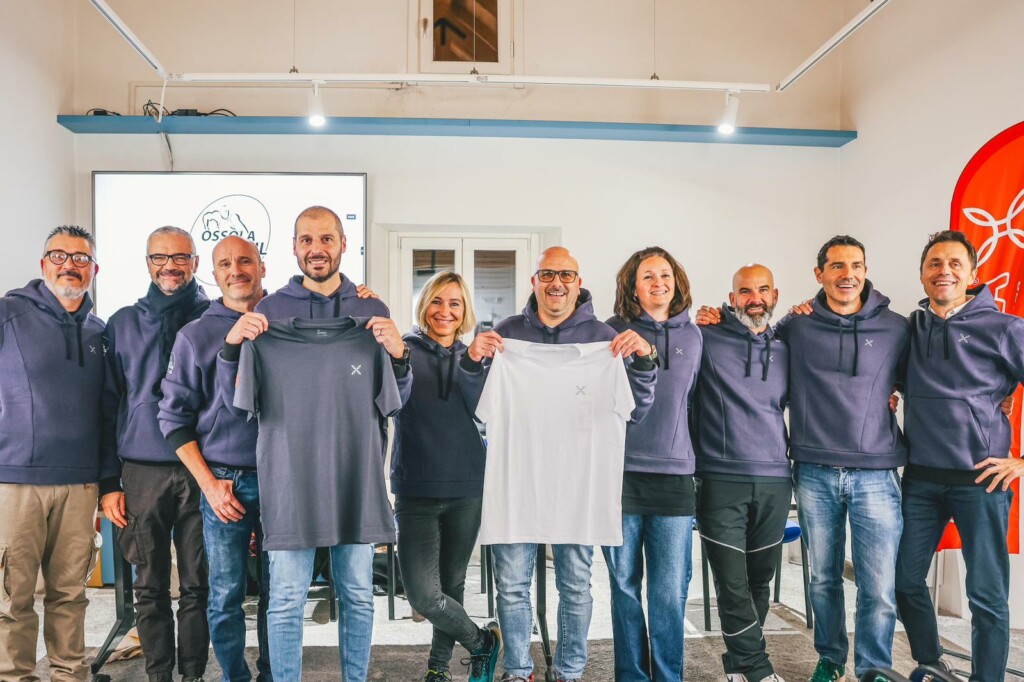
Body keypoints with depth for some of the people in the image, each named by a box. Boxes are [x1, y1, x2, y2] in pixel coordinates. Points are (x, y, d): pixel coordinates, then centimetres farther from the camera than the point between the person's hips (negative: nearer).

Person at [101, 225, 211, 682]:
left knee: (197, 585, 5)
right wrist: (108, 483, 6)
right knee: (150, 587, 9)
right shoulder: (123, 323, 10)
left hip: (203, 469, -1)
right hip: (142, 471, 2)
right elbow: (108, 404, 10)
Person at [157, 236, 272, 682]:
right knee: (226, 596, 5)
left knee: (278, 592, 9)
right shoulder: (196, 335, 3)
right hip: (224, 481, -1)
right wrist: (209, 483, -3)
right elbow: (174, 416, 2)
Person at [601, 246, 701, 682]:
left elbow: (691, 400, 18)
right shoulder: (613, 331, 2)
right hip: (621, 471, -1)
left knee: (671, 589, 2)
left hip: (674, 474, 2)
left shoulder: (692, 335, 11)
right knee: (624, 583, 7)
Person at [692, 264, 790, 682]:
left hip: (774, 481, 4)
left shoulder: (785, 349, 13)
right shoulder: (707, 340, -1)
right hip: (721, 479, -4)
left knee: (760, 581, 13)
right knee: (732, 584, -3)